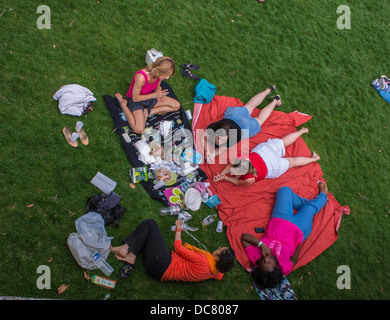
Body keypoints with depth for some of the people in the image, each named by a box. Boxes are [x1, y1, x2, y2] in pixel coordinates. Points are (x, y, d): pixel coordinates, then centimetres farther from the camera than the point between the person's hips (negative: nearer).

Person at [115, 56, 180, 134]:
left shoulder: (159, 74, -18)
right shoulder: (141, 77, -38)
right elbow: (135, 98, -25)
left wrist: (158, 92, -18)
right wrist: (154, 95, -27)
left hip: (150, 96, 6)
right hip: (135, 101, -6)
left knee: (176, 106, -2)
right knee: (139, 129, -25)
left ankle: (148, 112, -3)